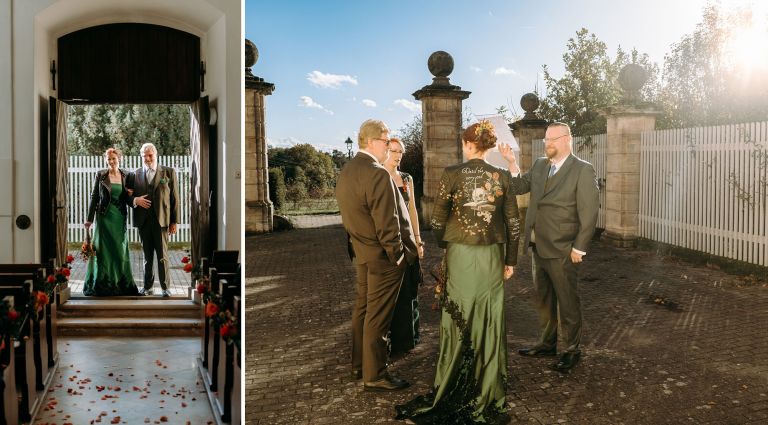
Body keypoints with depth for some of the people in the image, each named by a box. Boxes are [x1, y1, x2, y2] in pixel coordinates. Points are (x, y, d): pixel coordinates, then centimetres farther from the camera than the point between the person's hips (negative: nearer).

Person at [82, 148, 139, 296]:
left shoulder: (126, 176, 6)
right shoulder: (100, 175, 0)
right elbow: (94, 197, 1)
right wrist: (89, 219, -2)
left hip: (120, 217, 2)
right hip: (104, 216, -2)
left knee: (120, 250, 5)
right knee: (103, 249, 1)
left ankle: (121, 283, 14)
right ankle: (102, 284, 8)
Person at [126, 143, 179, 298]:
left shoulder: (169, 172, 4)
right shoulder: (136, 174, 11)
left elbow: (174, 198, 2)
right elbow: (128, 196, 14)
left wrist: (174, 221, -3)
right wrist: (135, 200, -10)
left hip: (161, 220, -3)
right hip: (143, 221, 3)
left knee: (162, 255, -2)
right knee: (147, 255, 9)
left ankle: (165, 287, 5)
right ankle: (147, 286, 17)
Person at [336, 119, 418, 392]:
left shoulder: (346, 172, 7)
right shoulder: (377, 175, -22)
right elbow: (387, 223, -22)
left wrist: (358, 244, 16)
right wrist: (398, 254, -12)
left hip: (362, 254, 9)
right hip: (383, 256, -9)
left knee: (362, 308, 18)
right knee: (378, 316, -1)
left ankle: (359, 365, 30)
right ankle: (374, 376, 8)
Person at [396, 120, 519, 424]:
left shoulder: (452, 174, -8)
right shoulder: (502, 177, -1)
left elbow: (437, 221, -5)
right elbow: (513, 223, 1)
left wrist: (445, 245, 14)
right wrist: (511, 260, 10)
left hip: (460, 254, -2)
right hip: (492, 256, 2)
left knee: (459, 320, 8)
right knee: (489, 321, 10)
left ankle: (452, 389, 19)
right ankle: (488, 391, 20)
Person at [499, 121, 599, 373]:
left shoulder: (583, 170, -11)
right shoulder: (539, 166, 9)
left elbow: (589, 212, -13)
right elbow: (519, 187, 9)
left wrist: (578, 248, -15)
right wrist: (511, 163, -7)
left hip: (562, 250, -7)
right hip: (538, 247, 7)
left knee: (567, 302, 6)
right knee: (542, 299, 18)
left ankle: (572, 350, 20)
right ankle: (547, 344, 33)